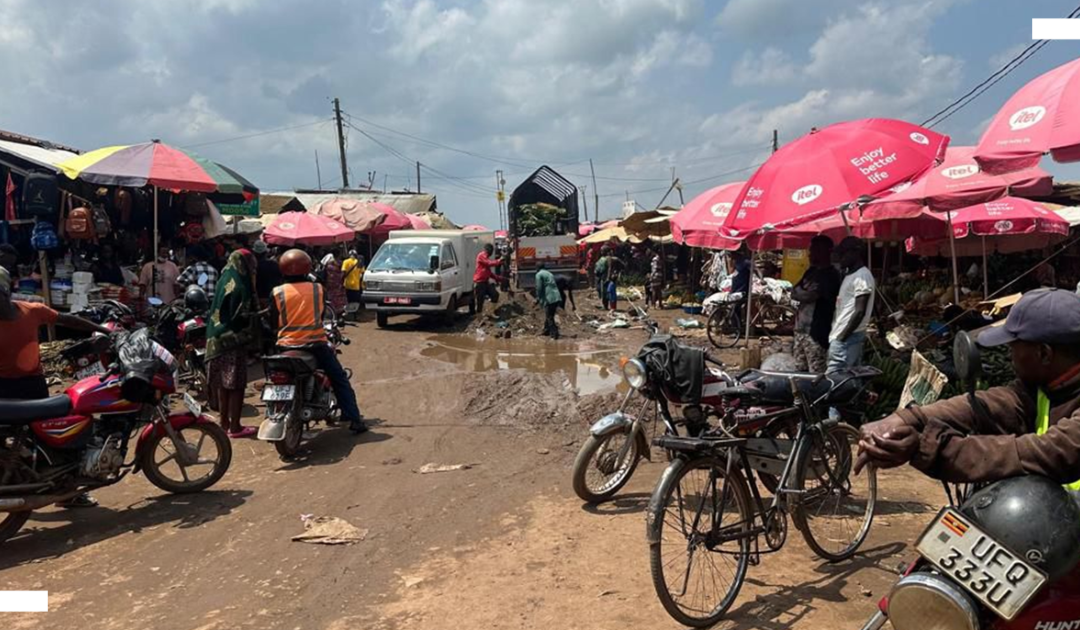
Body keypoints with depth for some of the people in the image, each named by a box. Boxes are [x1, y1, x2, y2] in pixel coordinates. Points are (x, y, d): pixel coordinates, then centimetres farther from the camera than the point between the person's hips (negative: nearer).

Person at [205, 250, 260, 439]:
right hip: (234, 341, -9)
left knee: (222, 383, 14)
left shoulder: (223, 281, 10)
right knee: (236, 385, -2)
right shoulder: (240, 287, -17)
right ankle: (235, 427, 3)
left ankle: (224, 423, 23)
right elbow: (244, 317, -17)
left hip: (218, 339, 9)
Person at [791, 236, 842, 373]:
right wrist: (806, 293, -9)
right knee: (799, 372, 14)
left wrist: (800, 293, 2)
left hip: (816, 332, -8)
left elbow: (810, 296, -16)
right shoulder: (811, 271, 15)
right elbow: (793, 293, 10)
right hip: (800, 329, 8)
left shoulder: (831, 275, -10)